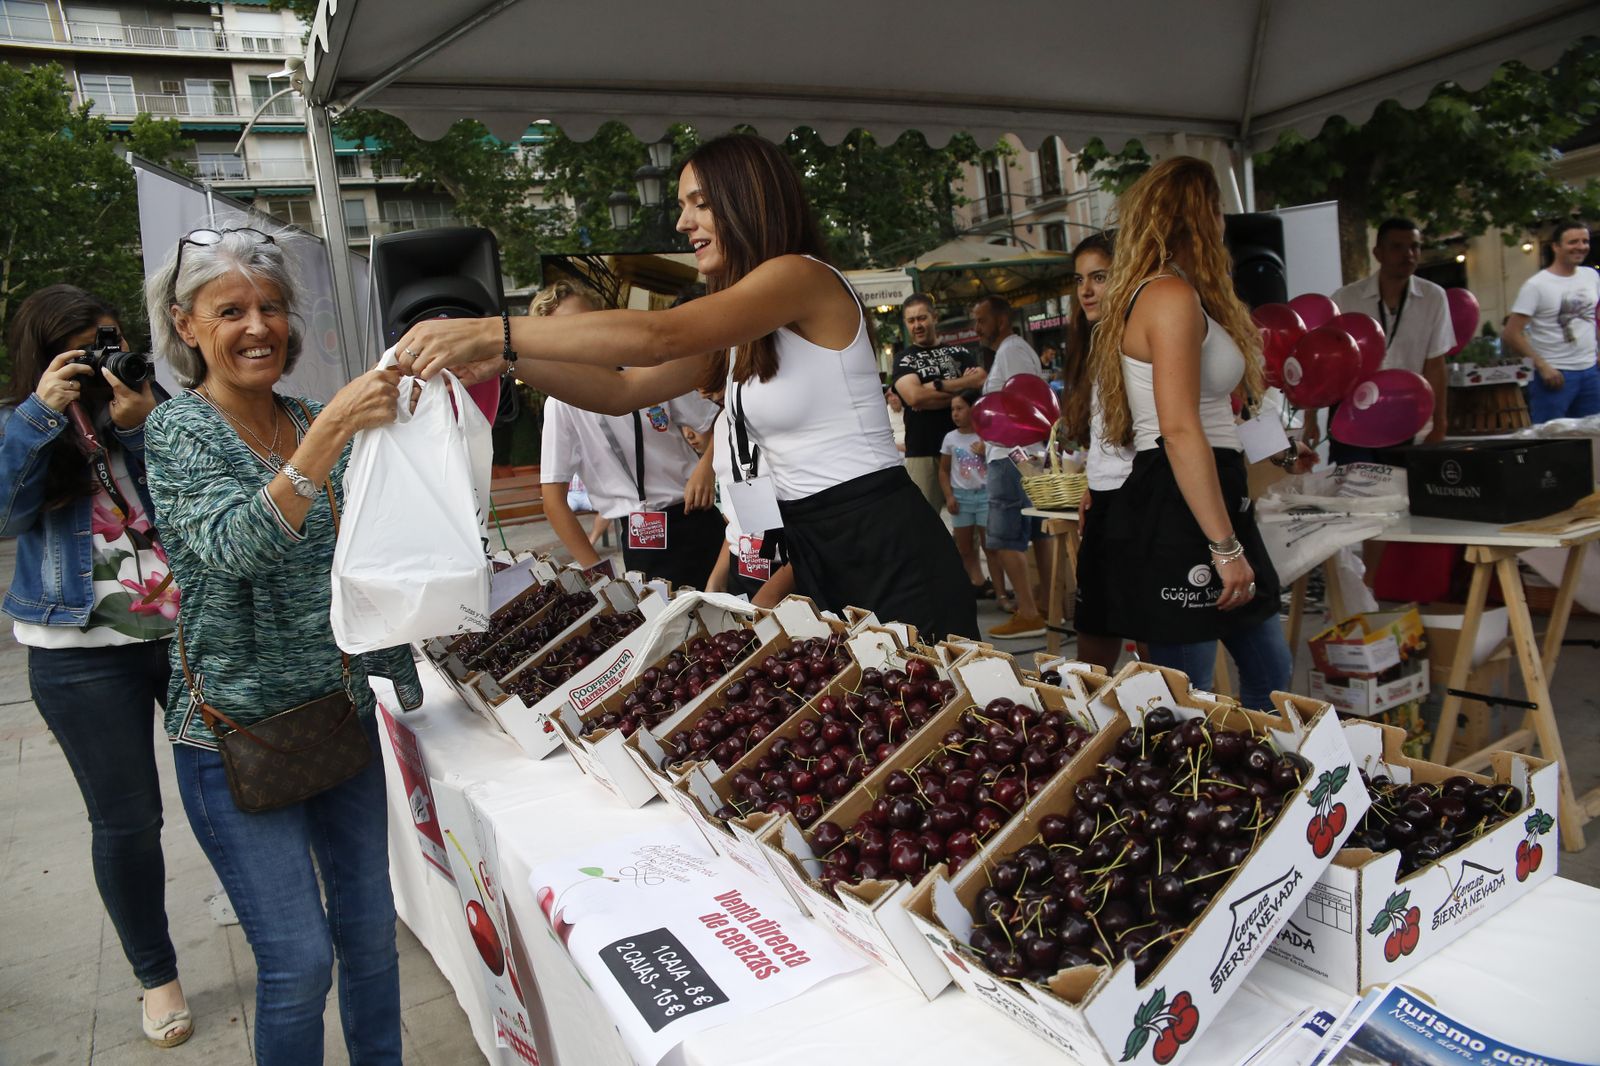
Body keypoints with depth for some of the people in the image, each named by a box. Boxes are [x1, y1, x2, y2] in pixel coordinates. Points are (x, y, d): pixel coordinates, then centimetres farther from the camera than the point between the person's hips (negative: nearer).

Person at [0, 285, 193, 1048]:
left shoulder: (153, 413, 2)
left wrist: (141, 426, -20)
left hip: (192, 632, 1)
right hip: (84, 655, 0)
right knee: (126, 820, 9)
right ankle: (156, 975, 28)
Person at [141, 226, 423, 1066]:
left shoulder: (313, 422, 6)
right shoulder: (179, 430, -10)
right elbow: (236, 545, -29)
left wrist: (401, 671, 15)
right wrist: (328, 435, -39)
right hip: (236, 731, -5)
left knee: (370, 927, 15)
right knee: (299, 961, 1)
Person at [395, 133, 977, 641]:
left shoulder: (805, 278, -13)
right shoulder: (734, 335, 15)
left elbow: (660, 336, -25)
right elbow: (621, 390, 12)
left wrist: (492, 331, -25)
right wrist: (508, 359, -2)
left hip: (884, 546, -9)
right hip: (813, 547, 9)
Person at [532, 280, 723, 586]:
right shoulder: (561, 404, -5)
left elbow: (717, 424, 9)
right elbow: (554, 499, -4)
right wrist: (596, 569, -6)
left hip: (698, 520, 2)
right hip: (639, 542, -1)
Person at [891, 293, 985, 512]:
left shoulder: (958, 352, 15)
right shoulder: (903, 359, 9)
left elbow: (983, 380, -3)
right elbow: (914, 397, -10)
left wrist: (938, 385, -10)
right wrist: (963, 387, -7)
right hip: (923, 452, -2)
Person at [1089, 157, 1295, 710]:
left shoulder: (1160, 294, 19)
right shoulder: (1173, 296, -13)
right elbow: (1180, 431, -22)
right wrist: (1226, 547, -22)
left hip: (1207, 498, 11)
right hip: (1180, 511, -11)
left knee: (1270, 673, 17)